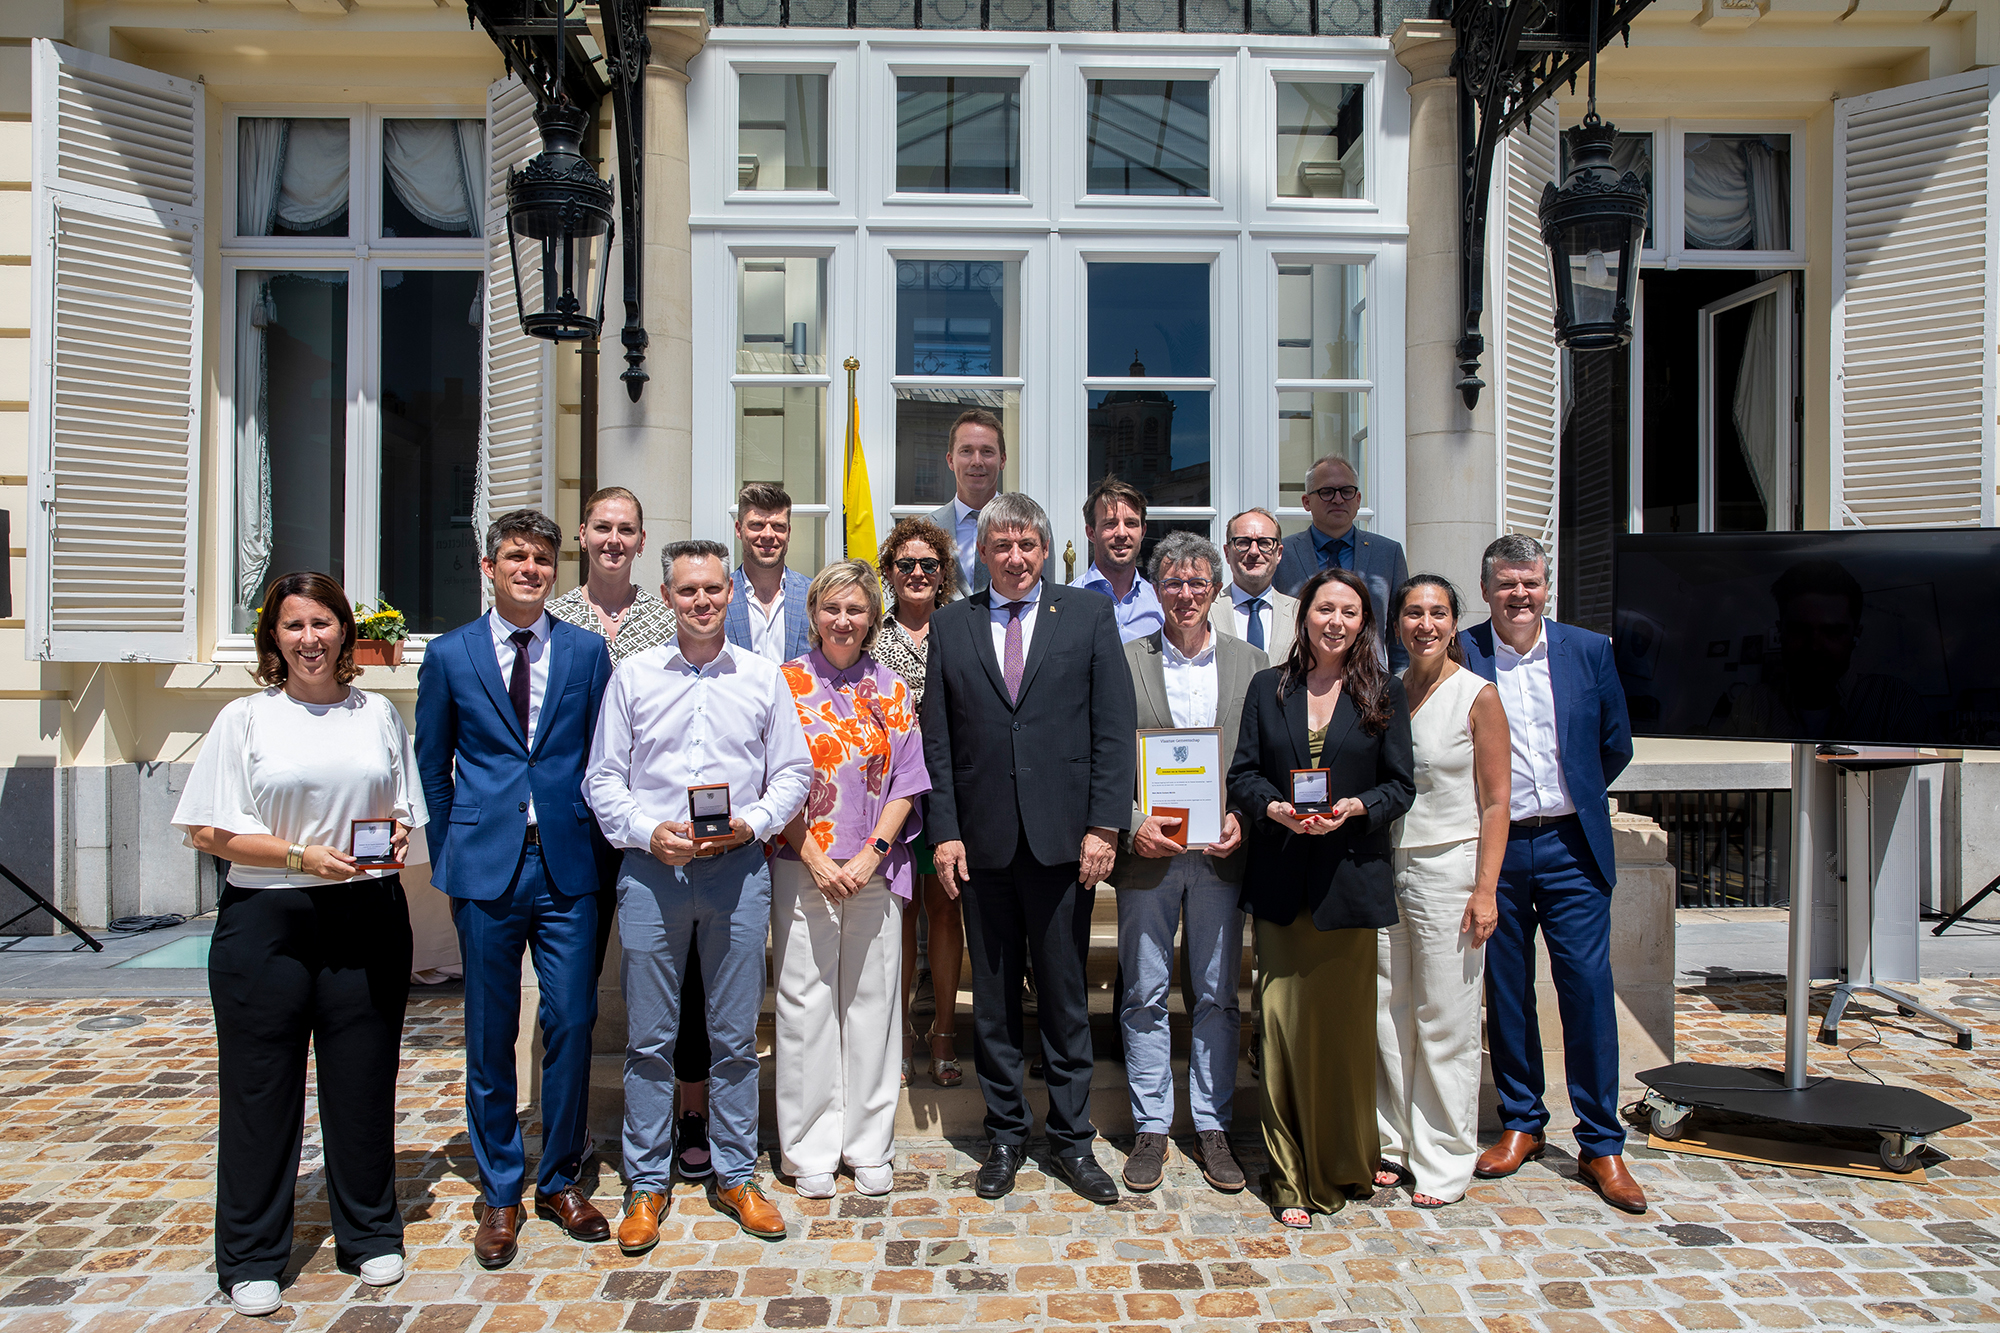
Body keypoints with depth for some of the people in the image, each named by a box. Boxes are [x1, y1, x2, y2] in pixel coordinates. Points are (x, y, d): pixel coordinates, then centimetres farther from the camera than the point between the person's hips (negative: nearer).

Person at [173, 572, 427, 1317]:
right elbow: (208, 831, -3)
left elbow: (406, 809, 16)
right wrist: (301, 854, -14)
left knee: (365, 1080, 9)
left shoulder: (379, 715, 9)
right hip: (266, 920, -2)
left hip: (367, 916, 2)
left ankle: (369, 1236, 26)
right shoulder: (245, 719, 2)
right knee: (259, 1087, 6)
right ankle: (252, 1257, 22)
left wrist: (396, 833, -7)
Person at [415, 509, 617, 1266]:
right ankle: (500, 1195, 24)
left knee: (571, 1025, 4)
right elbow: (432, 766, 10)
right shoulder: (449, 655, 5)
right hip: (487, 869, 0)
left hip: (569, 869, 0)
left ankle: (560, 1182, 23)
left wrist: (601, 852, 2)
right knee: (489, 1036, 8)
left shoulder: (587, 651, 5)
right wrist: (448, 858, 6)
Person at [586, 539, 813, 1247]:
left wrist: (751, 822, -9)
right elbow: (602, 777, 5)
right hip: (650, 869, 0)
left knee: (736, 1035, 8)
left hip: (738, 869, 1)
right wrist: (648, 831, -10)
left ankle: (735, 1175, 22)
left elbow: (792, 772, 8)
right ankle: (646, 1182, 20)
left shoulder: (764, 678, 7)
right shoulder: (632, 676, 6)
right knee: (649, 1037, 6)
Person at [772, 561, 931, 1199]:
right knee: (805, 1003, 2)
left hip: (875, 869, 2)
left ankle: (869, 1145, 19)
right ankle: (811, 1151, 16)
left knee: (872, 1001, 6)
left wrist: (872, 854, -8)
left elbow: (904, 785, 5)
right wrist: (815, 858, -11)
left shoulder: (891, 690, 8)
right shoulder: (787, 683, 2)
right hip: (803, 866, -2)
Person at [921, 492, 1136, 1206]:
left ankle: (1072, 1139, 23)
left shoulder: (1089, 614, 3)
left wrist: (1104, 825, -8)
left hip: (1064, 838, -1)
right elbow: (937, 739, 7)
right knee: (992, 999, 11)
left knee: (1065, 998, 8)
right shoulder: (951, 625, 8)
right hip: (983, 841, 2)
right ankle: (1005, 1135, 26)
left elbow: (1115, 729, -1)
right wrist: (944, 830, -1)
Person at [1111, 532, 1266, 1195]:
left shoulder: (1252, 663, 7)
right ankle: (1151, 1127, 19)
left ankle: (1212, 1127, 22)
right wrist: (1133, 823, -12)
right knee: (1144, 995, 7)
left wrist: (1244, 818, -7)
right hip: (1147, 851, -1)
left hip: (1222, 852, 2)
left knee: (1217, 995, 9)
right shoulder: (1123, 661, 2)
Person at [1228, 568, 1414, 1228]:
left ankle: (1342, 1167, 24)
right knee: (1283, 1022, 0)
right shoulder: (1268, 688, 9)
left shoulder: (1385, 694, 6)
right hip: (1281, 882, 1)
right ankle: (1291, 1178, 11)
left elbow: (1401, 784, 4)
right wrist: (1276, 809, -13)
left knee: (1345, 1024, 5)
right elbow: (1242, 774, 6)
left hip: (1351, 875, 0)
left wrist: (1355, 809, -15)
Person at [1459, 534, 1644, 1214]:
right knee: (1505, 991, 9)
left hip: (1570, 847, 1)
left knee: (1588, 986, 0)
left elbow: (1616, 745, 11)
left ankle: (1601, 1145, 13)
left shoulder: (1589, 650, 3)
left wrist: (1571, 799, 12)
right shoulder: (1460, 655, -2)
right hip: (1493, 848, 0)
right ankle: (1521, 1123, 26)